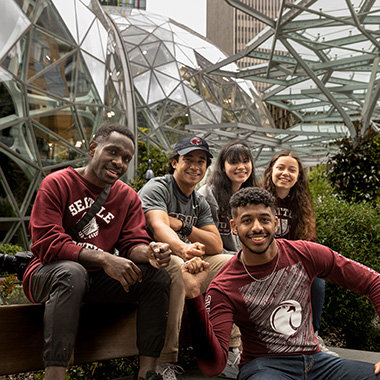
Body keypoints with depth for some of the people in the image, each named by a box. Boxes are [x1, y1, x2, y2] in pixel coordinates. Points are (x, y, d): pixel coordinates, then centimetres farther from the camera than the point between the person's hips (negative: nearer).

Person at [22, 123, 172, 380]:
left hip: (98, 280, 5)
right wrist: (103, 258, -30)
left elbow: (133, 243, 0)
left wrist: (148, 253, -27)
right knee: (71, 271, -38)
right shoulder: (57, 184, -7)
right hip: (48, 274, -5)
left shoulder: (128, 197, 8)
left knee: (157, 274, -15)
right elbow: (47, 244, -17)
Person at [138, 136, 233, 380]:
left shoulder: (200, 203, 16)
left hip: (186, 259, 7)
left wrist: (183, 226, -12)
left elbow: (217, 246, 5)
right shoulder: (156, 188, -6)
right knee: (175, 265, -38)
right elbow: (158, 226, -27)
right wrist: (183, 249, -49)